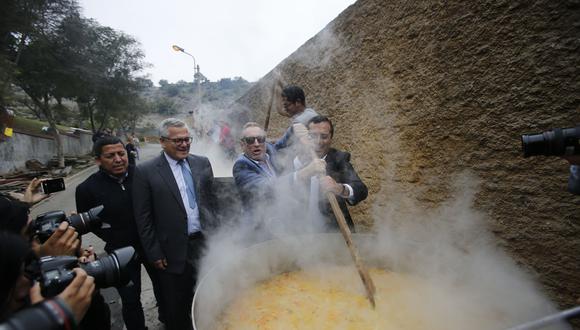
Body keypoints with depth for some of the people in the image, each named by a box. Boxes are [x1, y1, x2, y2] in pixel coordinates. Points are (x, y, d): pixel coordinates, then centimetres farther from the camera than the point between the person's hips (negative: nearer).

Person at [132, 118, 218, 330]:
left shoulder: (202, 163, 2)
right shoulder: (145, 172, -9)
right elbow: (143, 219, -7)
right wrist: (155, 254, -6)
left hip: (205, 244, 3)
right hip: (174, 252, -3)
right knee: (176, 307, 17)